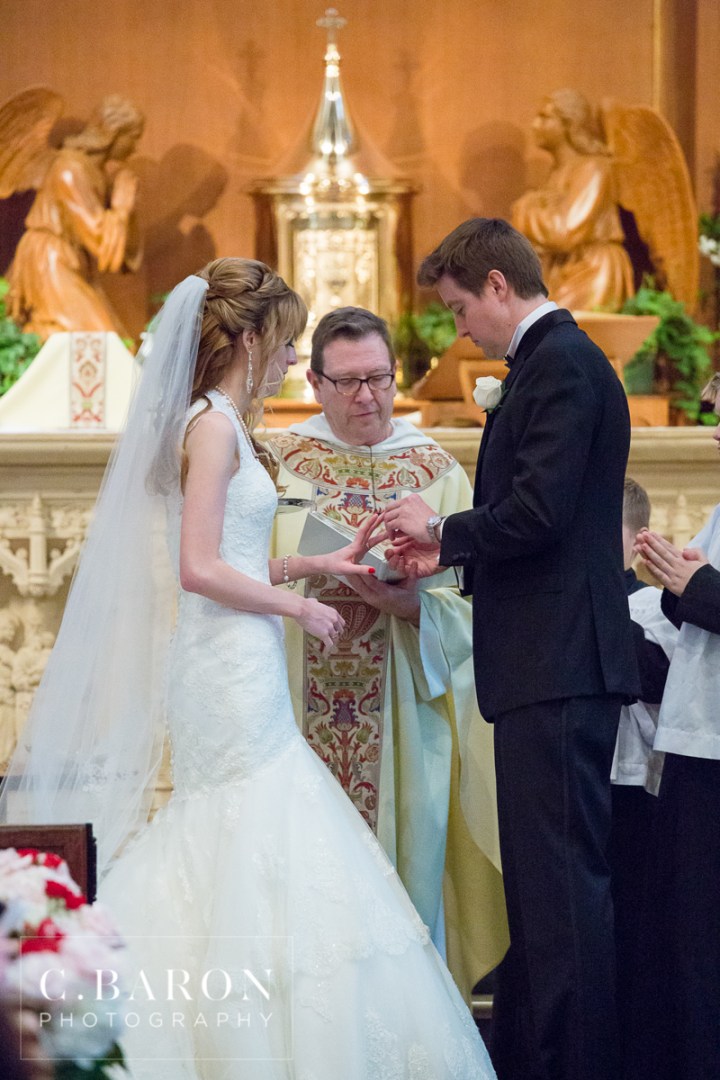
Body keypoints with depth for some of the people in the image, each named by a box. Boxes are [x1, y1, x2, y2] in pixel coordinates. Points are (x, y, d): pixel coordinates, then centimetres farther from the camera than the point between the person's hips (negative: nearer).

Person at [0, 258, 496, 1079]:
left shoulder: (216, 424, 15)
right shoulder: (214, 426, -13)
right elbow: (200, 569, -20)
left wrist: (316, 564, 16)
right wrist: (298, 606, -11)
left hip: (234, 668, 10)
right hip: (234, 669, -10)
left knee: (224, 855, 11)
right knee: (260, 853, -7)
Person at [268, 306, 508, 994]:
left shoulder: (437, 473, 8)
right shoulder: (275, 463, 8)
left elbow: (469, 599, 2)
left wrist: (411, 605, -17)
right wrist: (316, 575, -14)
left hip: (402, 715, 1)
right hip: (305, 711, 0)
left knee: (404, 857, -2)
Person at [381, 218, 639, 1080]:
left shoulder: (561, 363, -12)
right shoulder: (555, 361, 18)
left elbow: (539, 513, -21)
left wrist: (444, 529, -6)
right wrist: (449, 550, 12)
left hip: (559, 667, -11)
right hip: (549, 665, 11)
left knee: (563, 882, -9)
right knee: (538, 876, 15)